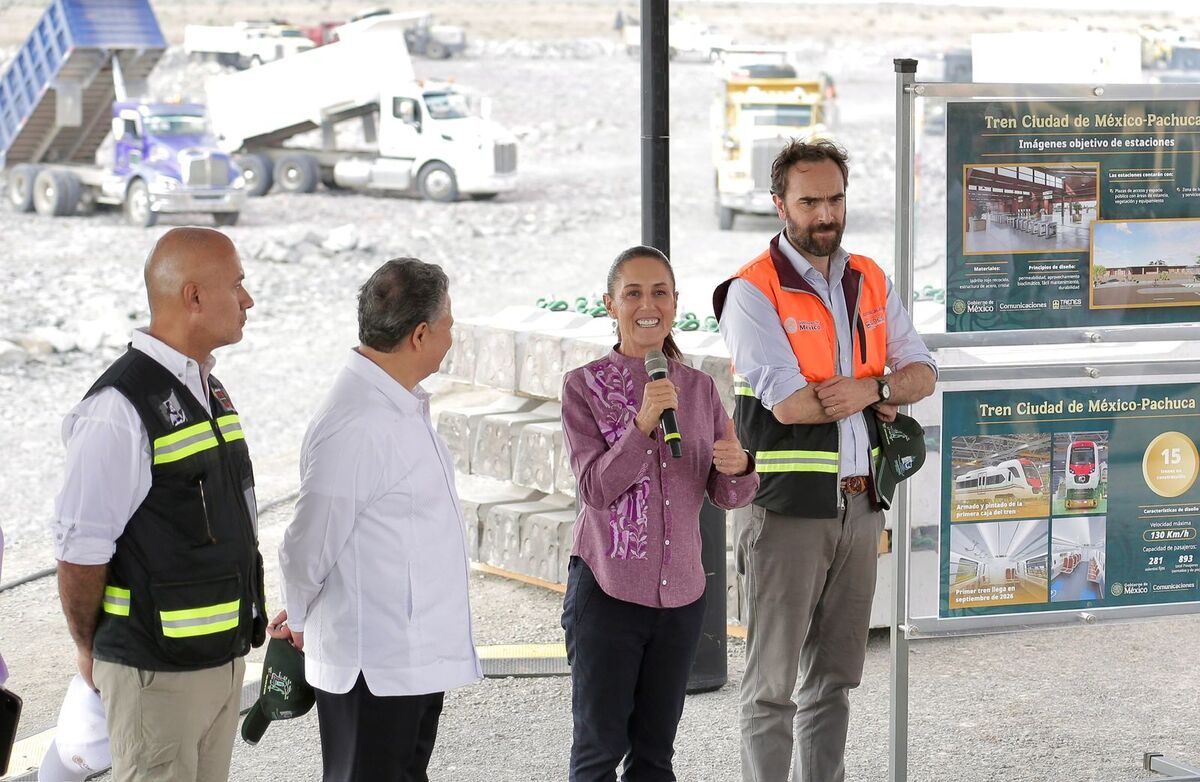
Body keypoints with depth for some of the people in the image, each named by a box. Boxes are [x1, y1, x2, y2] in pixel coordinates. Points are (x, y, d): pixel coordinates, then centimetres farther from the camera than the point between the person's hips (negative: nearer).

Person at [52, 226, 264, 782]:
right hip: (157, 673, -9)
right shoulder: (120, 408, -19)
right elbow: (80, 548, -17)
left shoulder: (210, 390, 11)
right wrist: (90, 651, -4)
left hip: (226, 654, 9)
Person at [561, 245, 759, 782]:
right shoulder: (584, 386, -5)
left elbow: (727, 496, 6)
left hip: (680, 593, 4)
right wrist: (642, 424, -27)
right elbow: (596, 487, -14)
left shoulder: (699, 389, 6)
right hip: (606, 590, -4)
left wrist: (738, 467, -17)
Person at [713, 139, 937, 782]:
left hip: (860, 505, 6)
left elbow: (922, 373, 9)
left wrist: (869, 389, -12)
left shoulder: (870, 282, 12)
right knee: (772, 682, 1)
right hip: (787, 508, -6)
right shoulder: (752, 290, -9)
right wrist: (882, 399, -6)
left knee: (834, 676, 14)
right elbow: (788, 402, -18)